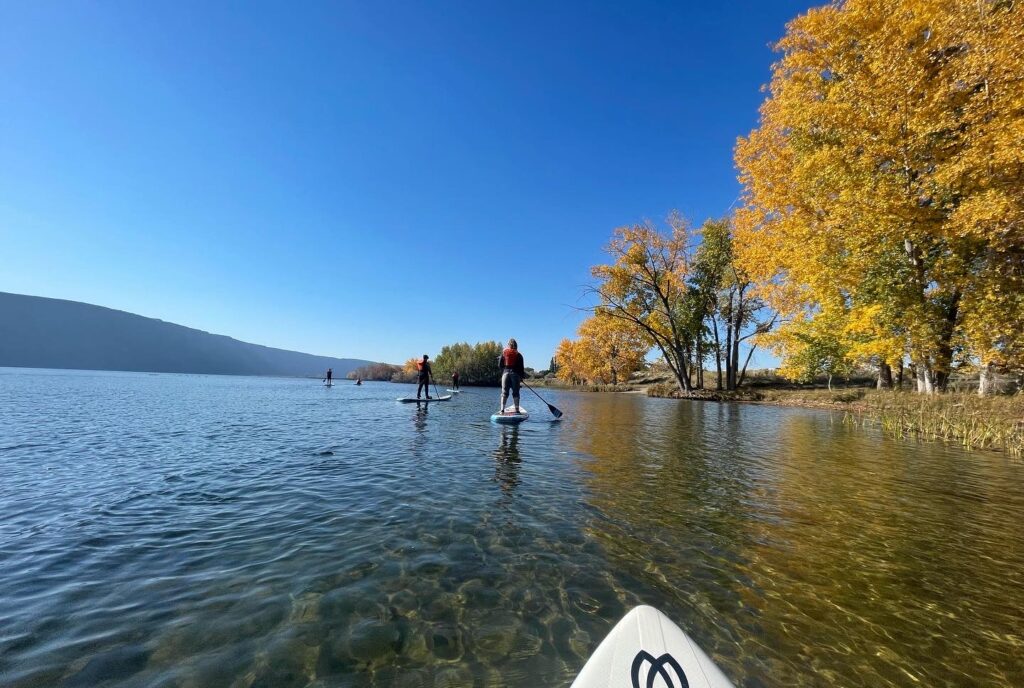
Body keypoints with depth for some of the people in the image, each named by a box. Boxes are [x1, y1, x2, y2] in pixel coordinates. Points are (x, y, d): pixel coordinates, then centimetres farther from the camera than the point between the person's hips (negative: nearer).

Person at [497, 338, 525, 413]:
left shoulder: (504, 353, 6)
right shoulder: (518, 355, 4)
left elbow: (499, 365, 5)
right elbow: (521, 367, 4)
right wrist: (522, 376, 14)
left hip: (505, 373, 1)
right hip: (515, 374, -1)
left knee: (504, 392, 4)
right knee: (515, 393, 4)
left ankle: (502, 409, -3)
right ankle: (517, 410, 3)